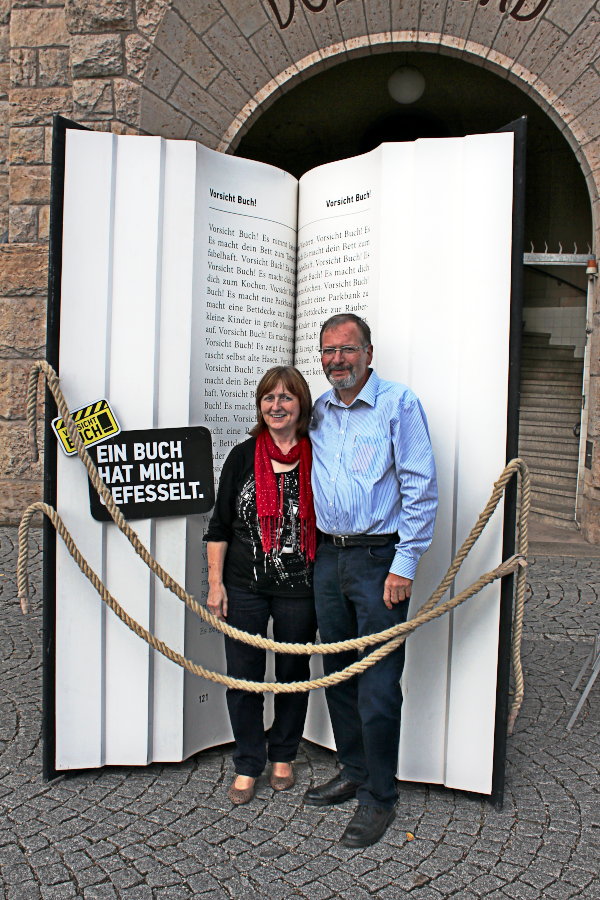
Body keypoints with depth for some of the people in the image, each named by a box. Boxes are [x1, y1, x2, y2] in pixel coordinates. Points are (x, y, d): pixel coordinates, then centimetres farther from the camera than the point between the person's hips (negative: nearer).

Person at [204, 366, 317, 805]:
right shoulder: (242, 457, 2)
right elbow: (219, 526, 5)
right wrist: (215, 582, 0)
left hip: (300, 588, -1)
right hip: (245, 587, 1)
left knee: (293, 673, 14)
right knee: (243, 675, 7)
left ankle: (283, 756, 36)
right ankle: (247, 765, 26)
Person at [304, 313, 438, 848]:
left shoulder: (399, 404, -7)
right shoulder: (318, 412, 12)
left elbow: (422, 489, -10)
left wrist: (404, 565, -14)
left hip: (379, 558, -6)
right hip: (328, 558, 6)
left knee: (377, 685, -1)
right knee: (338, 674, 15)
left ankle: (379, 798, 16)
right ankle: (353, 772, 33)